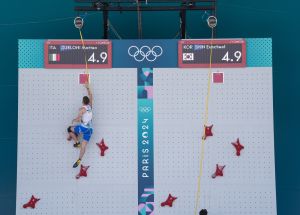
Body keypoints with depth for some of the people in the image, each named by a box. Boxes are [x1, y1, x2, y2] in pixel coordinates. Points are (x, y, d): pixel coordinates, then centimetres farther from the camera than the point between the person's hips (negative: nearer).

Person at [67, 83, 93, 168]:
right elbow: (90, 96, 23)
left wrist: (73, 120, 6)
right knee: (83, 146, 2)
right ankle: (79, 160, -3)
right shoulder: (90, 106, 10)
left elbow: (78, 119, -15)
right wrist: (88, 88, 30)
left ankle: (76, 142, 15)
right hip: (89, 129, 6)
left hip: (83, 128, -6)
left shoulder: (82, 109, -8)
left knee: (70, 129, 19)